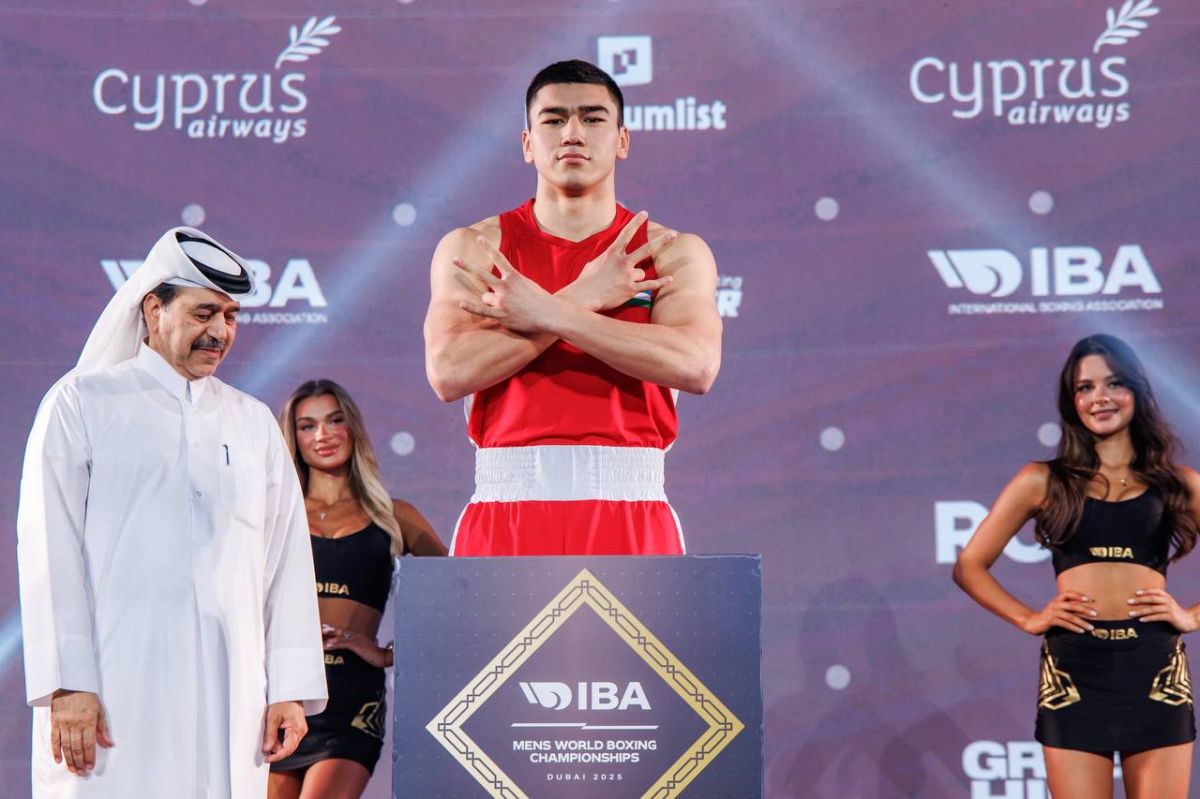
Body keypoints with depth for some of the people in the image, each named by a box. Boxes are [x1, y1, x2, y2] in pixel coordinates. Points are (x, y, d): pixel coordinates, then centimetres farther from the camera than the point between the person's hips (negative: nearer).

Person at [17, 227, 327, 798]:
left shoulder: (254, 423, 18)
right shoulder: (83, 403, 6)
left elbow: (287, 560, 15)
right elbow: (50, 547, -2)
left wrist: (290, 688, 7)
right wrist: (67, 685, -10)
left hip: (230, 701, 4)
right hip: (115, 697, -3)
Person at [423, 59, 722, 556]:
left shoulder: (673, 252, 8)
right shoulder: (472, 248, 8)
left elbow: (696, 365, -10)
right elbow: (449, 371, -7)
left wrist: (547, 313, -11)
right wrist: (583, 299, -8)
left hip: (630, 516, 0)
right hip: (507, 513, 0)